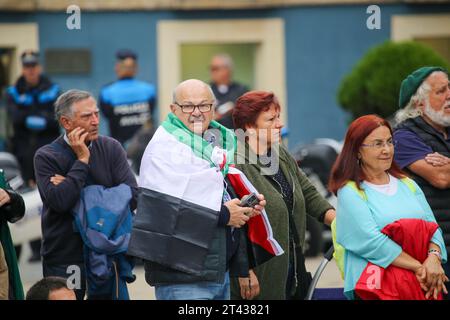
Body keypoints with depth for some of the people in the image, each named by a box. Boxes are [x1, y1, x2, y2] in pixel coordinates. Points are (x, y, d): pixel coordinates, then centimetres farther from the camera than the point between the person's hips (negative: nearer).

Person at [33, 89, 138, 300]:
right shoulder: (46, 156, -5)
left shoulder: (111, 148, 2)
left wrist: (81, 195, -12)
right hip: (64, 260, -2)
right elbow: (59, 201, -20)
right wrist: (82, 160, -14)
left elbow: (132, 196, -7)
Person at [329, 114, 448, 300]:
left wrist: (434, 257, -11)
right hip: (377, 278, -4)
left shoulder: (408, 185, 20)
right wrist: (417, 266, -13)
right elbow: (370, 241, -8)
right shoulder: (350, 192, 3)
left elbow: (432, 227, 10)